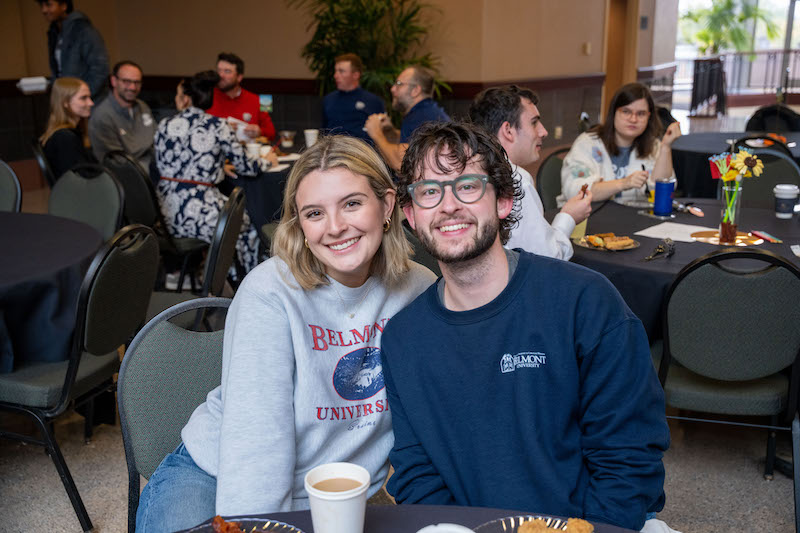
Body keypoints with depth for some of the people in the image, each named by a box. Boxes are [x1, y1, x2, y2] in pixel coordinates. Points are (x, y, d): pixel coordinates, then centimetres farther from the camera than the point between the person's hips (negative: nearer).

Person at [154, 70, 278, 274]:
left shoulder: (165, 125, 5)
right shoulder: (217, 126, -7)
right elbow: (245, 166, -1)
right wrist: (268, 162, 21)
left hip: (166, 212, 5)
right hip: (198, 214, -5)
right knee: (247, 225, 22)